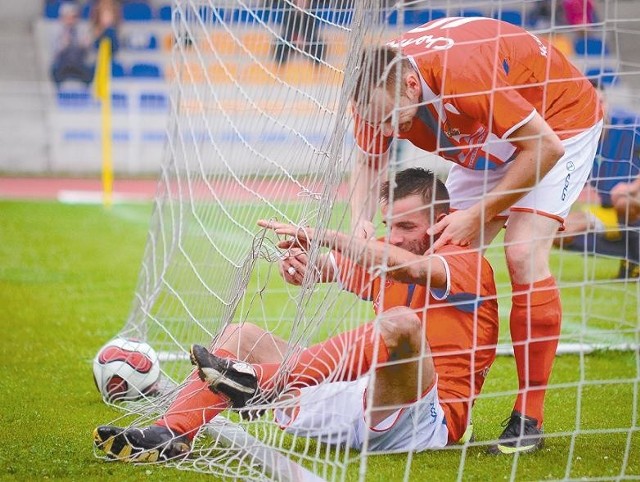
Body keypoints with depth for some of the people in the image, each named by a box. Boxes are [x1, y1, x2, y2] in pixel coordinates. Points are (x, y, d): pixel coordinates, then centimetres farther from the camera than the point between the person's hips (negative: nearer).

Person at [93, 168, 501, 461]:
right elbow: (319, 268, 10)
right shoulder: (386, 260, 17)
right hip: (362, 414, 8)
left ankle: (261, 382, -32)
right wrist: (298, 265, -15)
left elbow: (410, 268, -26)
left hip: (426, 420, -8)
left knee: (401, 323, -38)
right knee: (241, 335, 5)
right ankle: (172, 435, -18)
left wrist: (321, 235, -28)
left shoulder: (469, 265, -5)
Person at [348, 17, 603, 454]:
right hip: (487, 145, 7)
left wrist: (478, 215, -28)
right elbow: (368, 159, -2)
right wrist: (361, 220, -22)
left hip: (560, 120, -7)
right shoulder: (379, 90, -21)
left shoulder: (465, 75, -41)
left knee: (524, 255, -21)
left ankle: (529, 418, -13)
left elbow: (545, 147, -33)